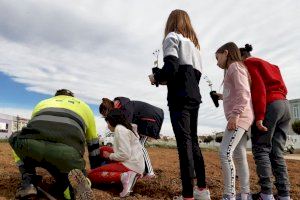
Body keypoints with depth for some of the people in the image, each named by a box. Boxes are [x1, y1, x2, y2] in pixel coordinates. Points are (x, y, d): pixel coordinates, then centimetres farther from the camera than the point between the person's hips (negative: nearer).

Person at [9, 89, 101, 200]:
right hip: (68, 152, -1)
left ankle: (28, 183, 18)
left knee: (15, 139, 38)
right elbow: (93, 144, 41)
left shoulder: (42, 103, 40)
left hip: (30, 144, 2)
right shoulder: (84, 106, 37)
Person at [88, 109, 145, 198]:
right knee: (103, 150, 23)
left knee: (91, 175, -6)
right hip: (134, 163, 10)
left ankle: (123, 177, -20)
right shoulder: (126, 127, 18)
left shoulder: (119, 129, -12)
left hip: (131, 166, -10)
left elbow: (124, 155, -21)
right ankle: (125, 175, 10)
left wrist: (109, 156, -4)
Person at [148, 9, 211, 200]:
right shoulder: (194, 43, 25)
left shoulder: (172, 37, 3)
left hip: (180, 96, -8)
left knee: (184, 143, -10)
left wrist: (156, 78, 4)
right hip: (194, 96, 8)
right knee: (193, 141, 12)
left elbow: (171, 67, -14)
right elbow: (197, 74, 19)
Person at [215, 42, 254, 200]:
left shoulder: (235, 66, -4)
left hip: (240, 117, -10)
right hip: (239, 118, 10)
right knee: (239, 156, 9)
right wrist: (222, 97, 21)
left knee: (225, 153, -17)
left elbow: (244, 93, -18)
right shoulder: (232, 70, 25)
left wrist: (235, 114, -25)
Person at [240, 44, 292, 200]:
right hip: (285, 105, 8)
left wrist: (259, 116, -17)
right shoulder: (269, 65, 29)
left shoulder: (249, 64, 3)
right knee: (276, 153, 6)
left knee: (260, 149, -4)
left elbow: (258, 89, -12)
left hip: (269, 106, -8)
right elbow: (283, 88, 21)